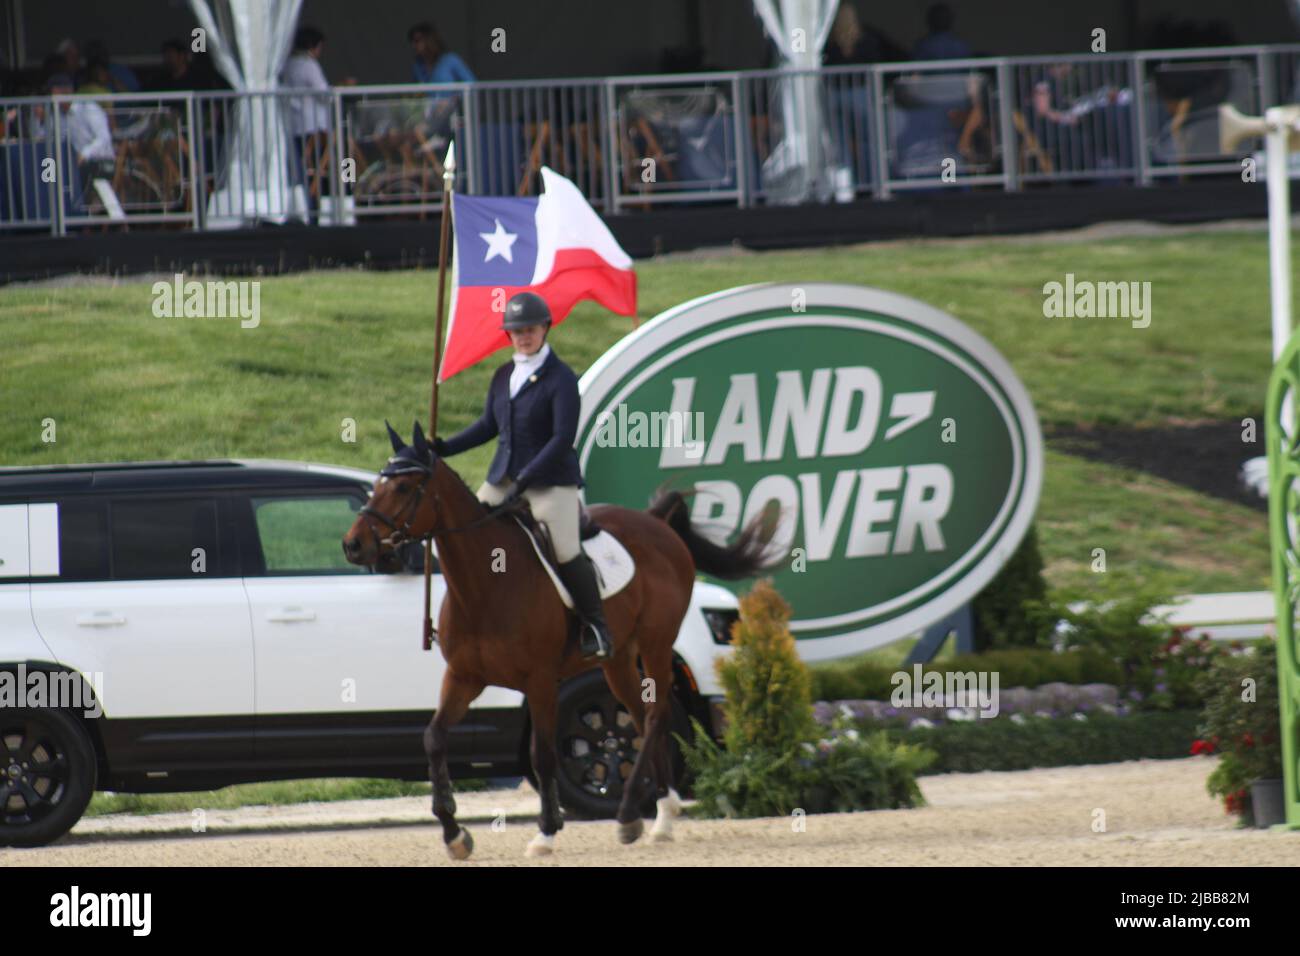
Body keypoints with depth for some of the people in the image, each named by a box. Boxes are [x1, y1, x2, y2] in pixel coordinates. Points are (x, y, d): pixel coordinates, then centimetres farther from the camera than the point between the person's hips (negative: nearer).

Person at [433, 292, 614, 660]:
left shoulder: (560, 379, -10)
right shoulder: (504, 376, 11)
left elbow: (563, 438, -16)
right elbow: (488, 426, 21)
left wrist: (525, 480, -23)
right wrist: (445, 447, 8)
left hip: (551, 481, -7)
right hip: (503, 477, 7)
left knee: (565, 552, -18)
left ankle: (596, 626, -1)